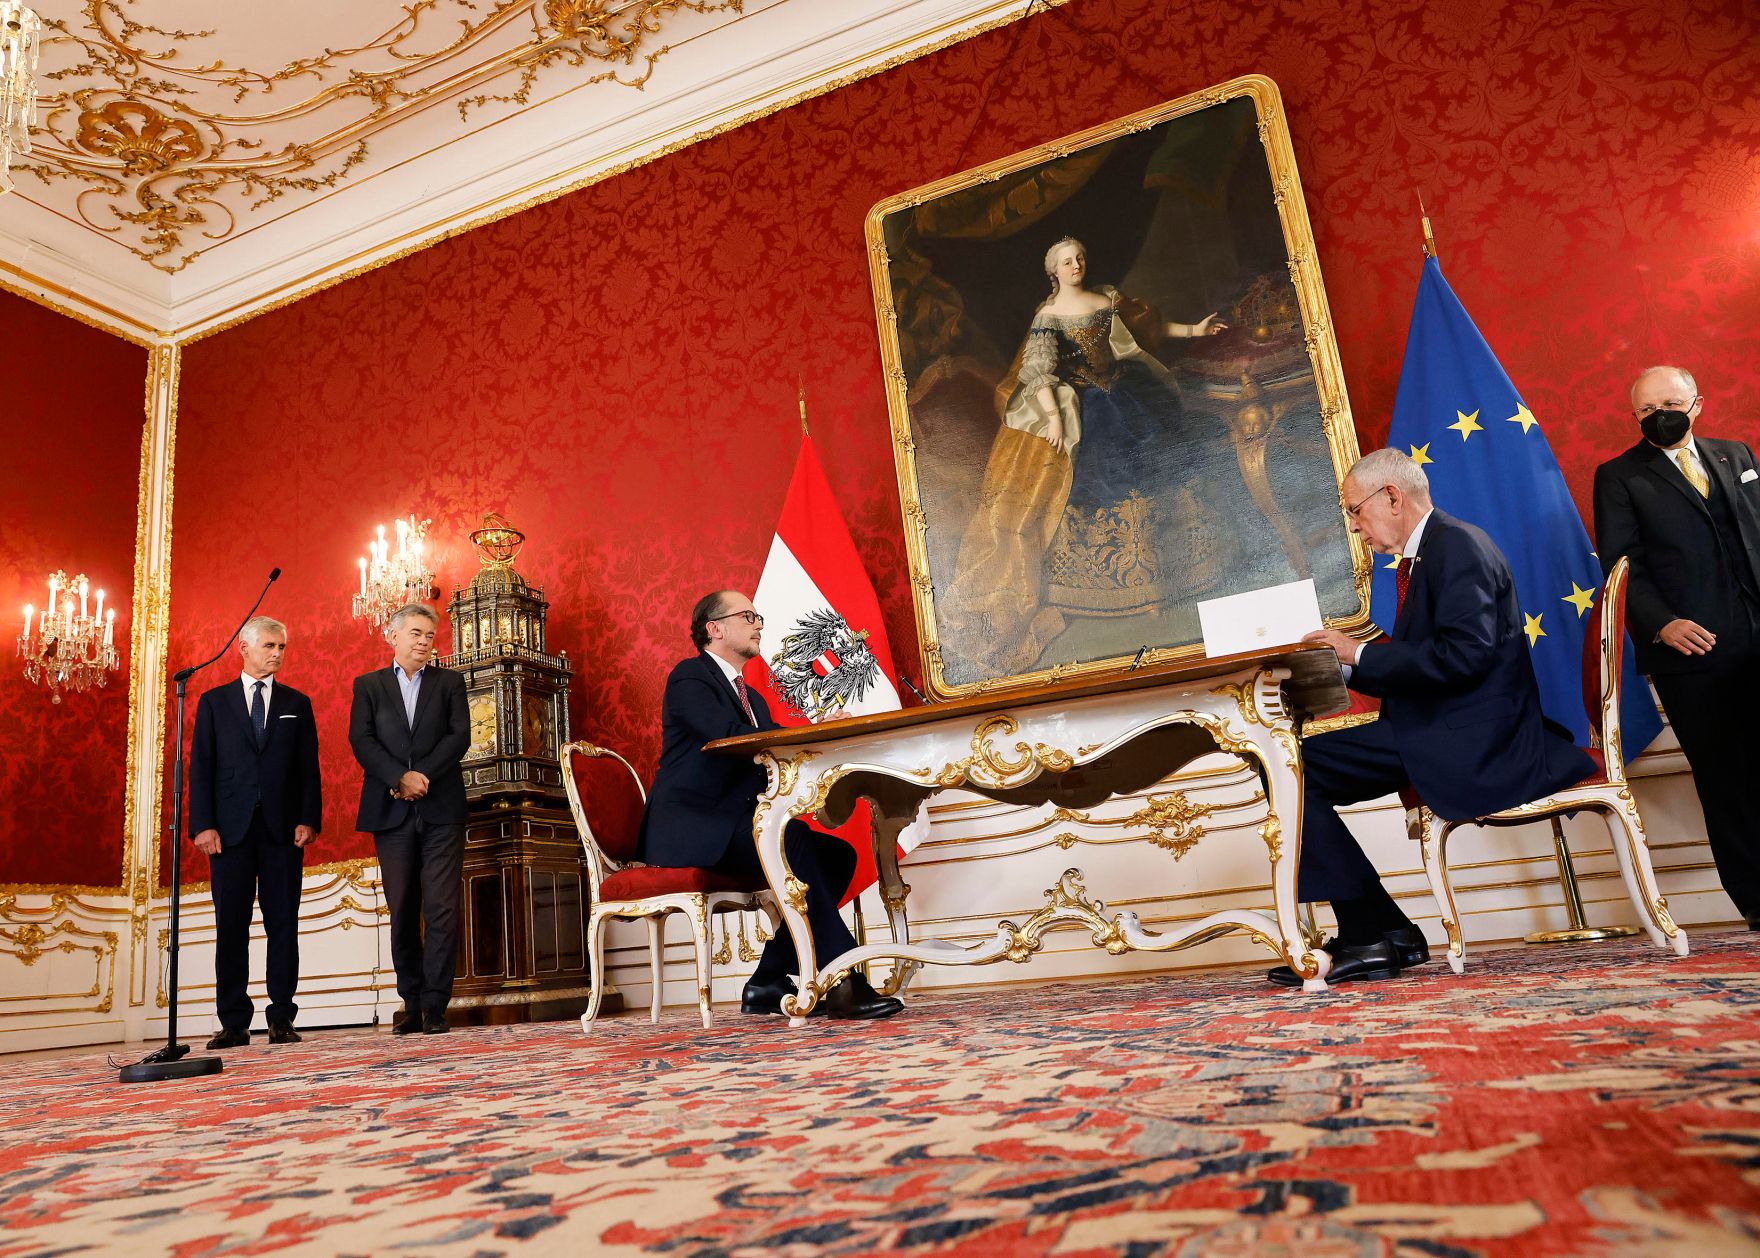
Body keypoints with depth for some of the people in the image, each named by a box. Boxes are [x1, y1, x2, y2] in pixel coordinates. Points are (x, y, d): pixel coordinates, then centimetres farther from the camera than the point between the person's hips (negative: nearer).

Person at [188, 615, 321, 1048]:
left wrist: (309, 819, -5)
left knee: (283, 924, 1)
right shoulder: (214, 701, 11)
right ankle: (234, 1023, 8)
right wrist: (203, 824, -6)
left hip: (283, 828, 0)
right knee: (231, 926, 2)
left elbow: (309, 768, 8)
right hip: (231, 828, 0)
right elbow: (200, 766, 5)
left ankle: (282, 1019, 5)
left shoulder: (297, 703, 13)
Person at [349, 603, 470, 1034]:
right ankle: (411, 1005, 14)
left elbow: (460, 736, 0)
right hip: (391, 812, 1)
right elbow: (361, 740, -1)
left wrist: (423, 776, -12)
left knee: (442, 910, -5)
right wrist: (401, 778, -14)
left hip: (441, 809, 0)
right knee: (402, 912, 5)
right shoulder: (368, 685, 12)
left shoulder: (450, 682, 12)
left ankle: (434, 1005, 0)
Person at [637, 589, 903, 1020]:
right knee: (793, 836, -31)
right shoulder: (689, 676, -2)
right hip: (690, 828, -9)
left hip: (732, 830, 9)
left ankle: (770, 983, -10)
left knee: (837, 852, -8)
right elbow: (730, 737, -20)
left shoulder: (753, 699, 25)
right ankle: (842, 982, -32)